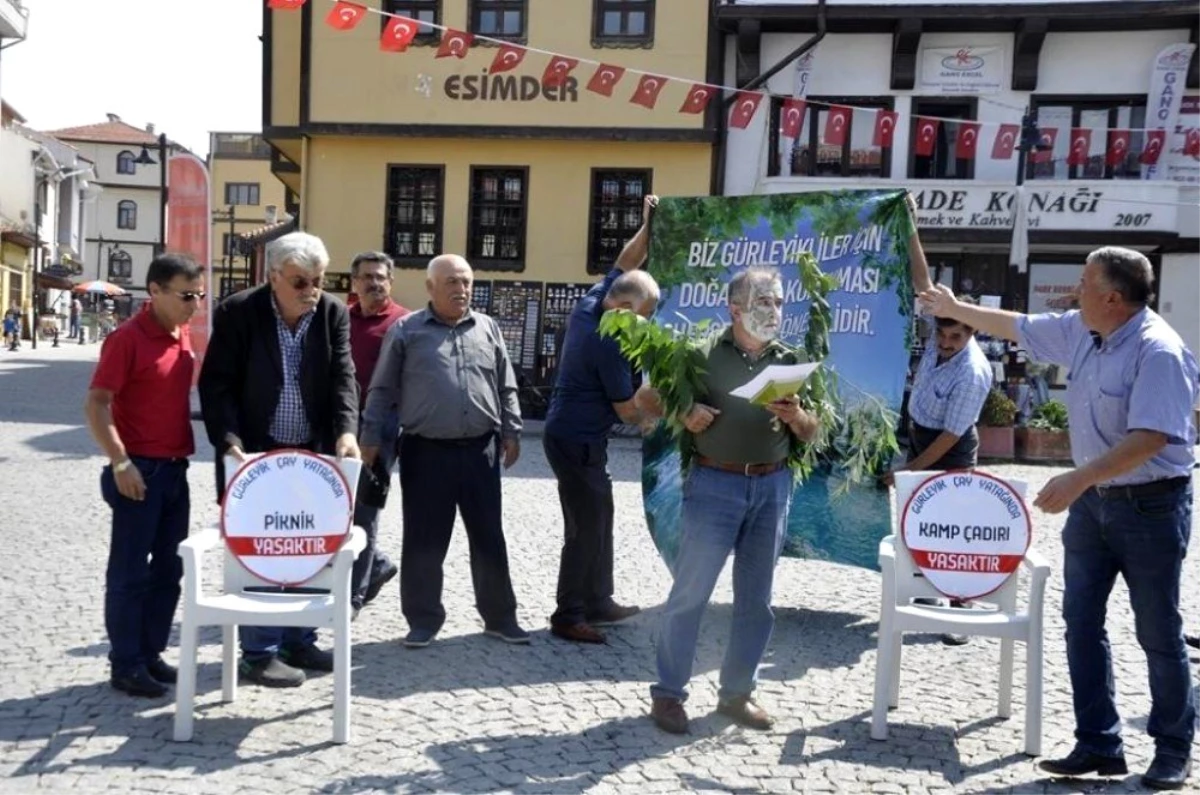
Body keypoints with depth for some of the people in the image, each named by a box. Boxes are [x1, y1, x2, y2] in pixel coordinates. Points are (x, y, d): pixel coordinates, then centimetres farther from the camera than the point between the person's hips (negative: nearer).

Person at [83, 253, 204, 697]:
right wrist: (120, 462, -21)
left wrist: (183, 453, 15)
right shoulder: (128, 338, -14)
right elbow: (96, 405, -16)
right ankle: (125, 665, 12)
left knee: (168, 569, 13)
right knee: (130, 572, 2)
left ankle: (151, 654, 25)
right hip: (140, 471, -7)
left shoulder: (184, 336, 9)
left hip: (176, 469, 8)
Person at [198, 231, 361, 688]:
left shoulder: (334, 313, -1)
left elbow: (342, 377, -6)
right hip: (254, 455, -4)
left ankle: (299, 641, 27)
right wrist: (229, 440, -22)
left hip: (312, 456, 4)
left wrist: (346, 431, -22)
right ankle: (259, 654, 11)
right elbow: (217, 384, -10)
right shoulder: (237, 312, -10)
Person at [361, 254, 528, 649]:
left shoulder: (487, 328, 10)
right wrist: (371, 439, -3)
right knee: (424, 541, 4)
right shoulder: (406, 331, 1)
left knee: (489, 538, 8)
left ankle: (500, 616, 20)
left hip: (479, 450, 3)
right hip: (425, 451, -2)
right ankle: (423, 619, 18)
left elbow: (506, 387, 14)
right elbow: (382, 391, 2)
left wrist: (511, 431, 9)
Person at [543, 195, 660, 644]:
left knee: (598, 520, 17)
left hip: (574, 434, 10)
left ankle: (598, 603, 27)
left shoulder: (590, 305, 0)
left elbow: (624, 265, 14)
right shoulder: (610, 344, -24)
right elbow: (627, 411, -17)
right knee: (586, 528, -3)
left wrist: (648, 225, 3)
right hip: (577, 441, -10)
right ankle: (568, 617, 5)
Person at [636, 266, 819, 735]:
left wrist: (795, 416, -10)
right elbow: (645, 397, 4)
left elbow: (811, 434, 12)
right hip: (715, 484, -4)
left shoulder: (790, 361, 9)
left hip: (772, 485, 4)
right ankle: (668, 693, 12)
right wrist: (682, 411, -14)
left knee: (756, 598, 10)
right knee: (690, 593, -1)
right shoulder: (703, 356, -2)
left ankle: (737, 693, 24)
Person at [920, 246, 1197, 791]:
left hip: (1150, 504, -8)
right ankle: (1098, 744, 16)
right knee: (1081, 621, 7)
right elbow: (1017, 326, 19)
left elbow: (1150, 438, -29)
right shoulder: (1080, 332, 3)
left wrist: (1076, 479, -34)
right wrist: (956, 309, 26)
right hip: (1093, 500, 8)